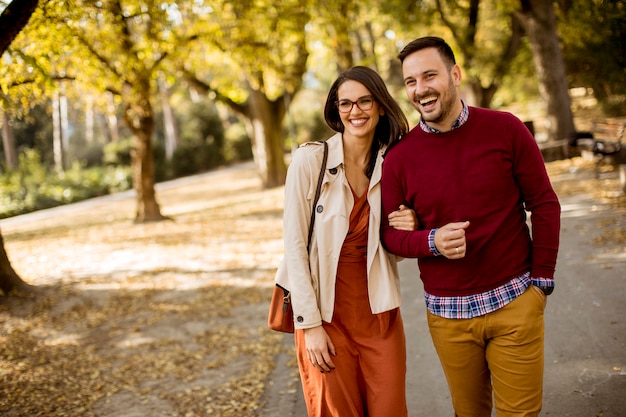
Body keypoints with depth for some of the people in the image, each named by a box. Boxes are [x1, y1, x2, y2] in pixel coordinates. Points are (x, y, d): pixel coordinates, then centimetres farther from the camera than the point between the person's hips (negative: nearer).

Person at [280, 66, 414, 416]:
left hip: (379, 314, 3)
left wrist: (408, 232, -10)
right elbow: (295, 246, -9)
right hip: (326, 314, -3)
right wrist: (310, 325, -11)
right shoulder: (310, 159, -9)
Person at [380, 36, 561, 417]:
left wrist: (543, 279, 0)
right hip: (447, 314, 1)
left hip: (515, 302, 0)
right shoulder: (399, 157, -3)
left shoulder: (505, 129, -5)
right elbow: (389, 232, 1)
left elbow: (545, 204, 1)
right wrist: (432, 241, -19)